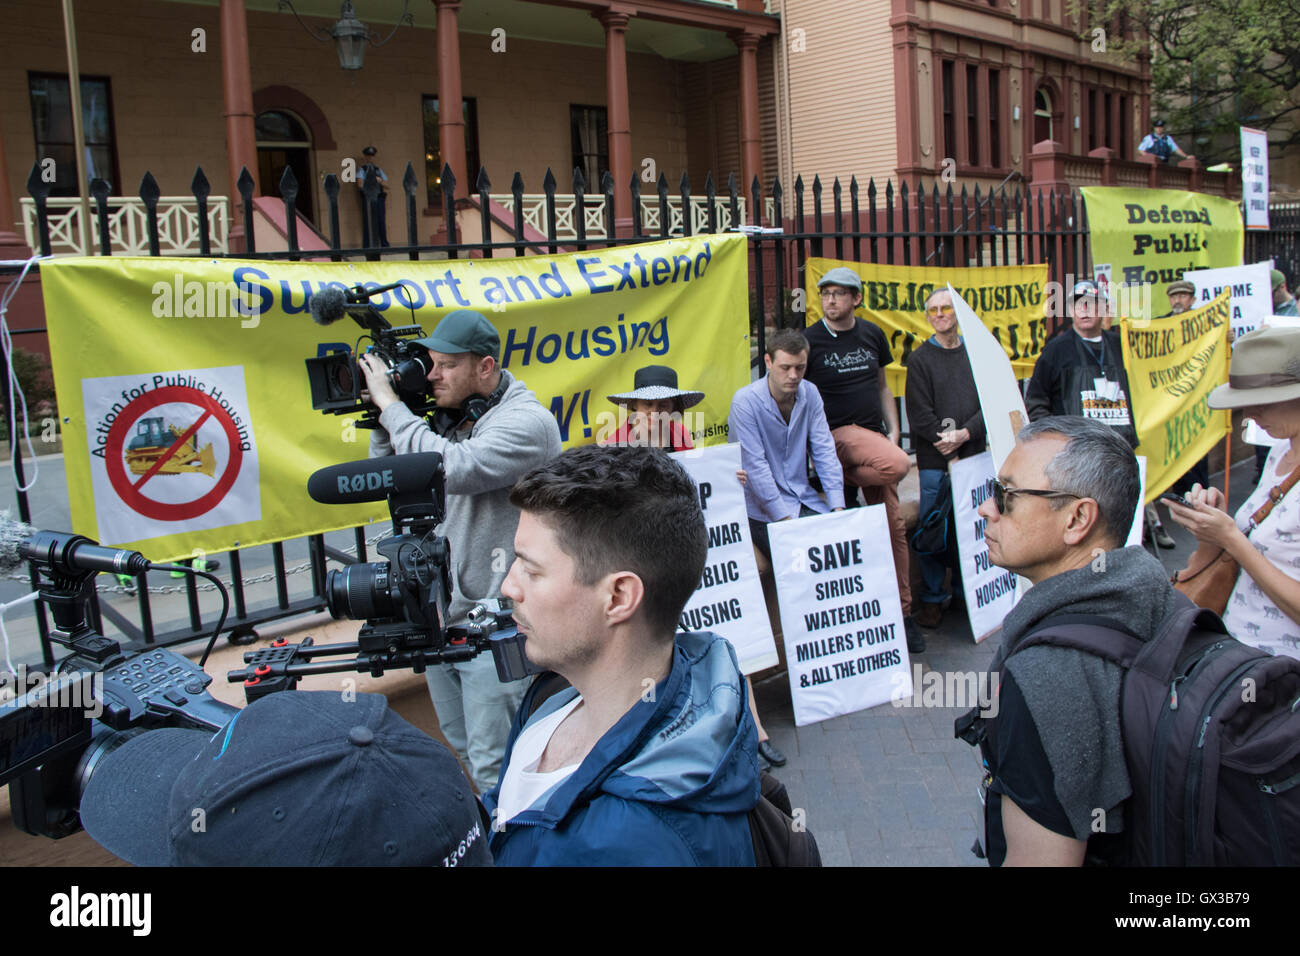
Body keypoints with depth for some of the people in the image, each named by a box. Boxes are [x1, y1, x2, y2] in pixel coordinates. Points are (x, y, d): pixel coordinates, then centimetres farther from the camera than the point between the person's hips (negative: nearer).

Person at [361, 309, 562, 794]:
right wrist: (384, 416, 1)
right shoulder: (447, 418, 9)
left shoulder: (526, 422, -15)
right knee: (460, 752, 22)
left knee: (492, 767, -1)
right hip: (437, 617, 8)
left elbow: (453, 470, -30)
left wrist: (390, 404, -20)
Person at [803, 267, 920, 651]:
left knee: (894, 525, 0)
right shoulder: (810, 340, -2)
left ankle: (902, 612, 10)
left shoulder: (872, 334, 11)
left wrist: (893, 430, 8)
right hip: (837, 432, -5)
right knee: (898, 464, -33)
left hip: (873, 431, 5)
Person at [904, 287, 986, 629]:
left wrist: (964, 434, -12)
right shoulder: (919, 359, 3)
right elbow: (920, 413, -4)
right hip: (935, 460, -2)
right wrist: (947, 445, -11)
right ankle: (932, 599, 8)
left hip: (973, 455, 2)